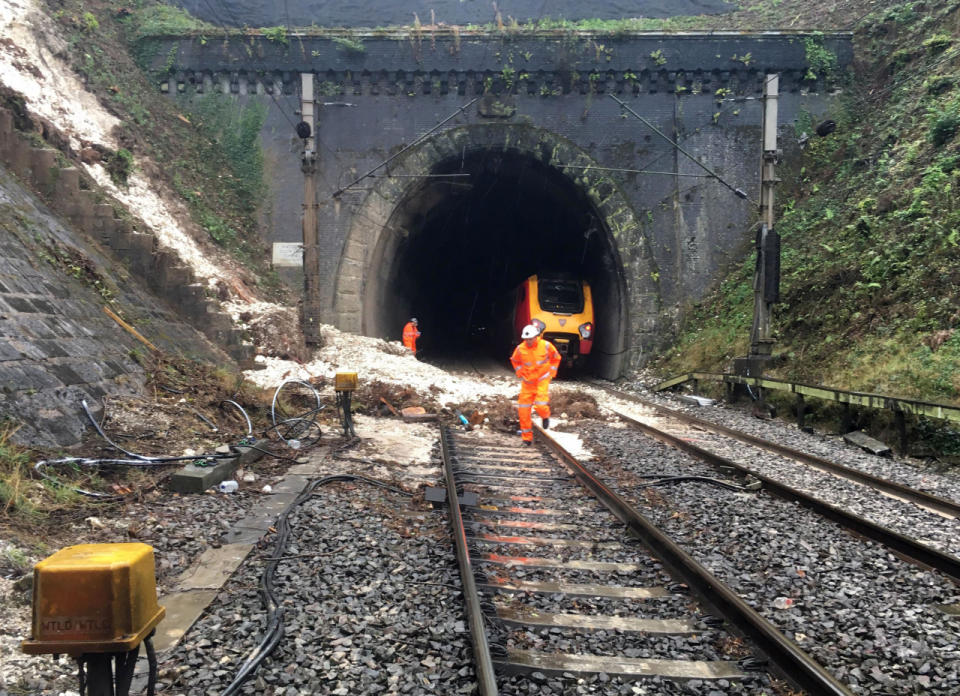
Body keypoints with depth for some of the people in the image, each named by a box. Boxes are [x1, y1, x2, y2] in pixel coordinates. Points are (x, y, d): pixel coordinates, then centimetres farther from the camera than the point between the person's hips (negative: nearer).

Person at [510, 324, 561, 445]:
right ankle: (527, 437, 12)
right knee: (524, 410, -1)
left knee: (541, 405, -20)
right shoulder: (520, 349, -7)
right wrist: (520, 374, 7)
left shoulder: (546, 346, -10)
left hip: (542, 380, -2)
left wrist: (551, 373, 4)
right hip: (527, 382, 2)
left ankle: (545, 416, 19)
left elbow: (556, 358, 9)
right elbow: (514, 361, 16)